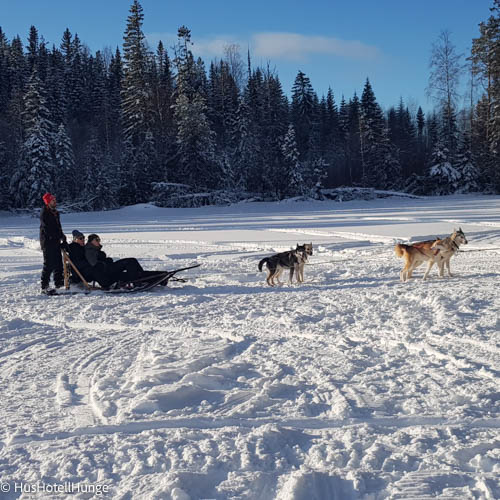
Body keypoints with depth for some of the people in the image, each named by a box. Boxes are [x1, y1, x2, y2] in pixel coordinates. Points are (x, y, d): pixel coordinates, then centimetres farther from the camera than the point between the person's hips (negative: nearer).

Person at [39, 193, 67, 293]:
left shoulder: (55, 213, 15)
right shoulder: (44, 213, -13)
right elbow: (48, 229, -19)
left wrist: (63, 239, 14)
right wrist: (62, 236, -17)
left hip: (56, 242, 9)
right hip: (48, 242, -9)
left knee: (58, 263, 12)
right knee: (49, 264, -10)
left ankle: (59, 283, 21)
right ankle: (44, 286, -7)